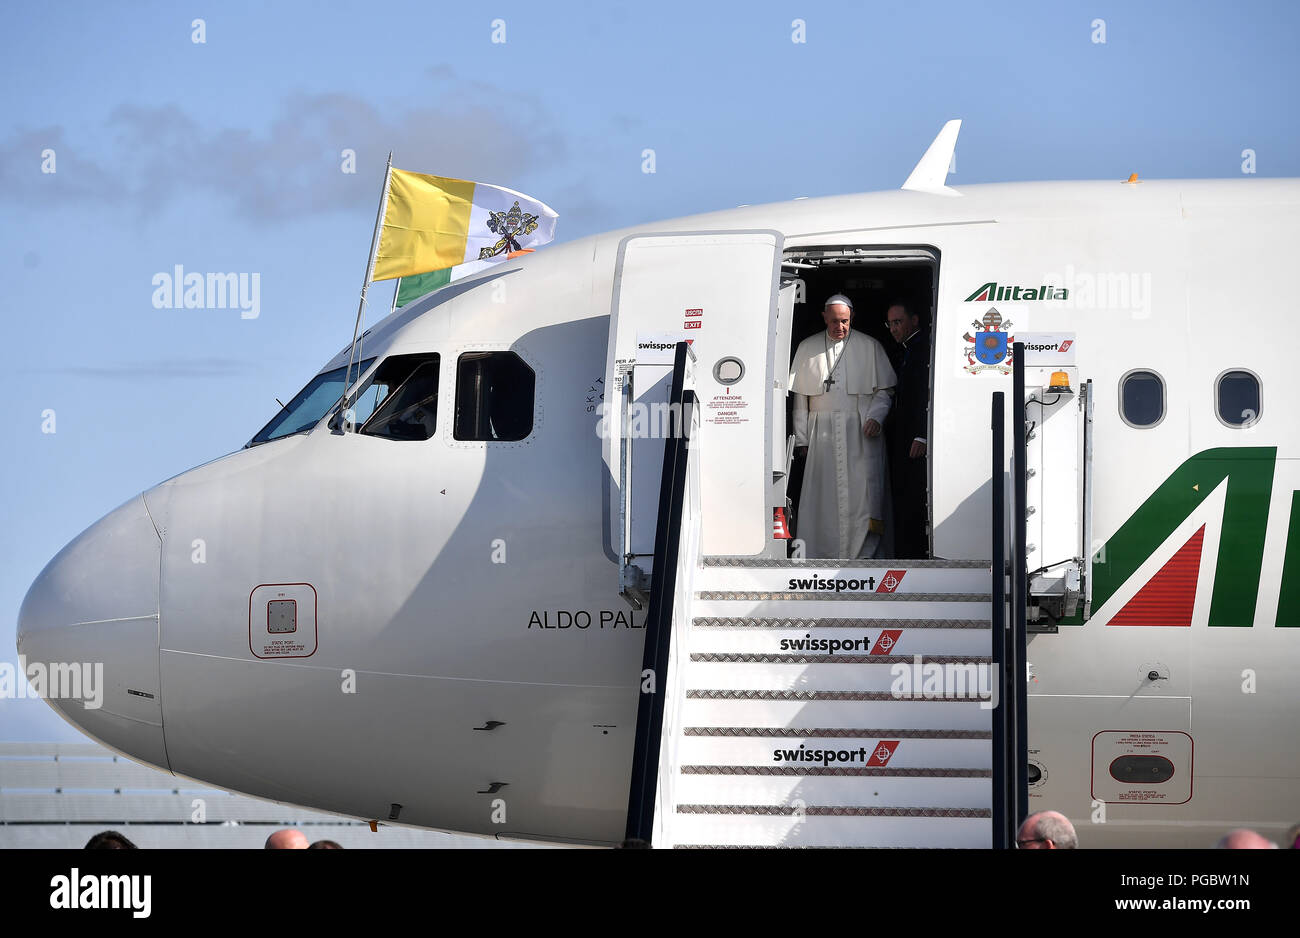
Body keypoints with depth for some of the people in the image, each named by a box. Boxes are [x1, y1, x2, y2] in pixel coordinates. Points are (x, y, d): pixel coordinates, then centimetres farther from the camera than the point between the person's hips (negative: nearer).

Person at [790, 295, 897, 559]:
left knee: (861, 494, -11)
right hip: (822, 434, 2)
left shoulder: (870, 347, 7)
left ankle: (862, 554, -11)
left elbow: (885, 389, 8)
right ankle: (819, 554, 1)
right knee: (820, 494, -2)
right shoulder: (807, 348, 11)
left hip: (861, 432, -2)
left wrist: (875, 417, -10)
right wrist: (802, 437, 7)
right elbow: (800, 396, 12)